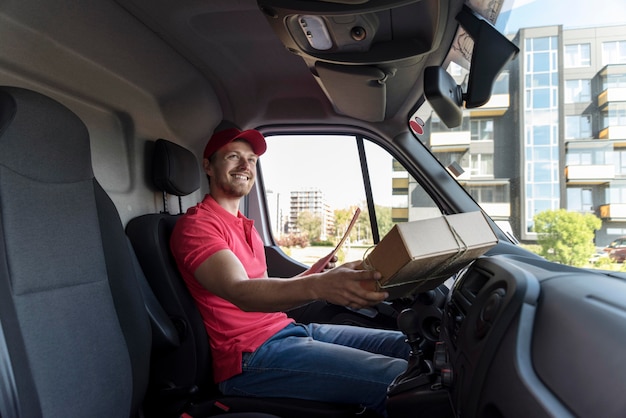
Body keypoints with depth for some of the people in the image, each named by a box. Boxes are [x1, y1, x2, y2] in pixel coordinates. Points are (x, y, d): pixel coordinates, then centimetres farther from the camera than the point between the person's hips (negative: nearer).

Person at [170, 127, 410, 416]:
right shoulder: (196, 224, -8)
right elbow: (241, 293, -25)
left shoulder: (243, 225, 21)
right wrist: (317, 286, -41)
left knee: (408, 345, 5)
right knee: (397, 377, -22)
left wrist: (314, 274, 3)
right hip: (250, 358, -9)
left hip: (287, 328, 9)